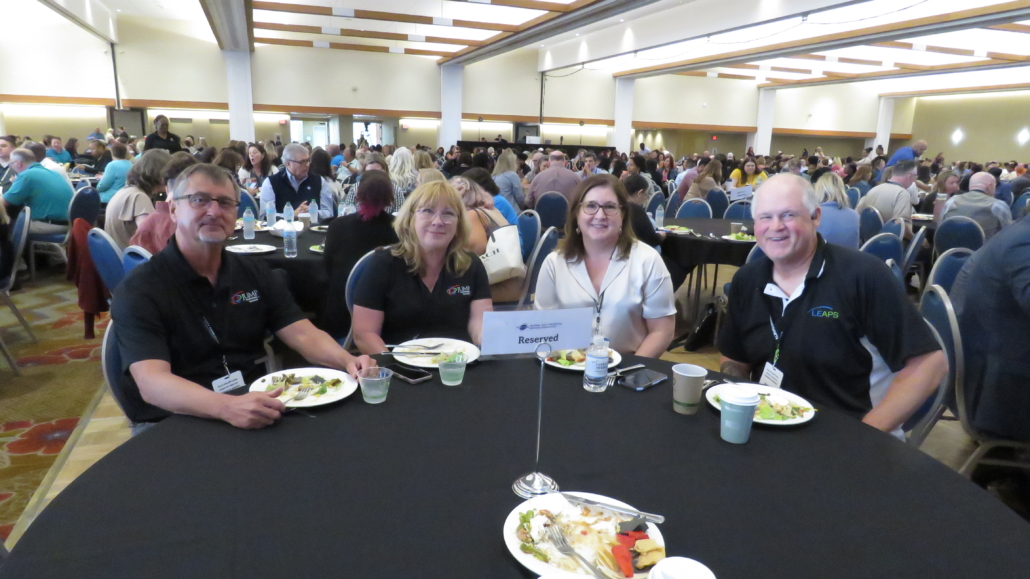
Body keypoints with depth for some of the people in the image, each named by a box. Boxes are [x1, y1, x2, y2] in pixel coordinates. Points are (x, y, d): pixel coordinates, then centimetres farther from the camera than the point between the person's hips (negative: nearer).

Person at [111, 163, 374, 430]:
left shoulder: (255, 274, 7)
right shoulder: (139, 290, -9)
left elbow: (304, 335, -1)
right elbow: (151, 382, -21)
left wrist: (348, 360, -22)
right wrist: (226, 407, -40)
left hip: (257, 416, 5)